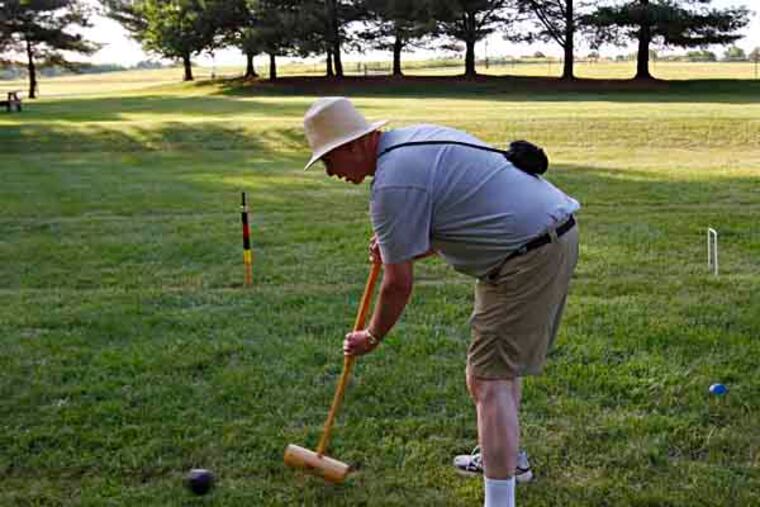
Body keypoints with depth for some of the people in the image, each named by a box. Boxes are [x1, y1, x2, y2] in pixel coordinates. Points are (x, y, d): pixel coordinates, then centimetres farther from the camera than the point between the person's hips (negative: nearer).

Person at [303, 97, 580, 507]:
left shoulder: (393, 183, -18)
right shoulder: (412, 140, 14)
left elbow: (399, 284, -12)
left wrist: (371, 338, 5)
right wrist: (397, 250, 11)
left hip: (529, 255, -11)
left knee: (488, 380, -11)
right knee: (501, 359, 25)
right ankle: (505, 455, 42)